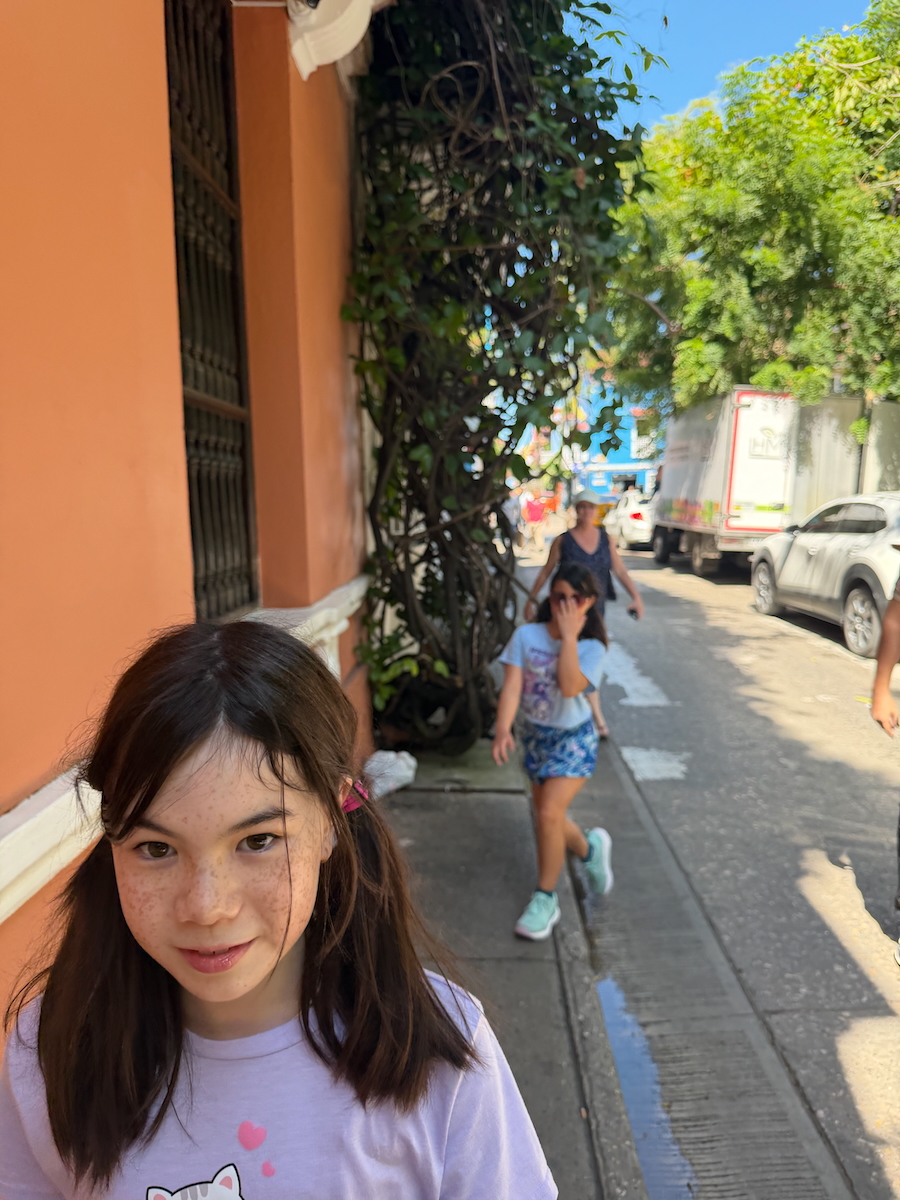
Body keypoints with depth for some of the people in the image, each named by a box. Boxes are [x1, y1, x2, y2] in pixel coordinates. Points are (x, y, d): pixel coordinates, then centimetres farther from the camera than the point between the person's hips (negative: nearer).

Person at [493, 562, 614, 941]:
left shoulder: (591, 646, -13)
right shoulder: (526, 635, -10)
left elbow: (570, 687, -31)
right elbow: (512, 685, -18)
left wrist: (569, 636, -27)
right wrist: (503, 729, -31)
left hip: (573, 738, -3)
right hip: (535, 735, 4)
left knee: (549, 813, -16)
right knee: (546, 817, 14)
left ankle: (545, 899, 6)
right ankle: (590, 849, 47)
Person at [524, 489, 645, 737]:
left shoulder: (605, 538, 3)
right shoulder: (563, 541, -7)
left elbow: (620, 570, 1)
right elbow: (545, 572, 1)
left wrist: (636, 596, -9)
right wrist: (531, 599, 3)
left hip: (596, 608, 4)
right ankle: (597, 716, -1)